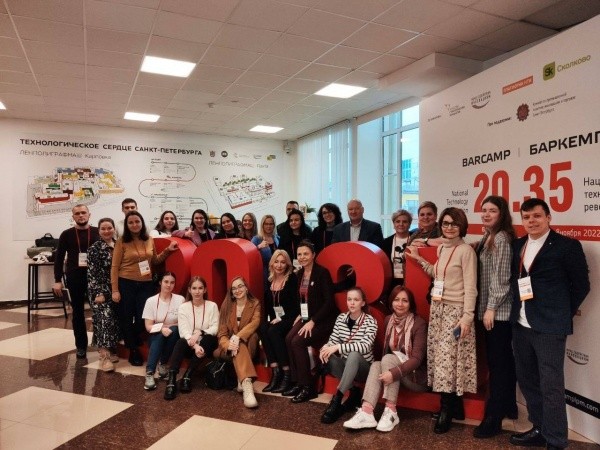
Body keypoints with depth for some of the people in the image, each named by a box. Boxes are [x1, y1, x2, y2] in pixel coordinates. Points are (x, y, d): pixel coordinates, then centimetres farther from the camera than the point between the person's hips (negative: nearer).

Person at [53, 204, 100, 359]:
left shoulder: (98, 232, 3)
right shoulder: (67, 234, 4)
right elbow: (59, 258, 5)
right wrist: (57, 280, -1)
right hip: (74, 277, 1)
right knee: (77, 311, 8)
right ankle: (81, 345, 18)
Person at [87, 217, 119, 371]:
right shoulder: (95, 248, -6)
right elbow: (92, 273, -11)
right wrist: (98, 293, -16)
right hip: (101, 290, -5)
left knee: (114, 320, 8)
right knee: (104, 319, -13)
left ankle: (110, 351, 21)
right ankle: (104, 357, -13)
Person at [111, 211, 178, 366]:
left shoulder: (150, 240, 7)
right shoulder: (122, 242, -5)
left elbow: (154, 261, 18)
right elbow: (114, 267, -6)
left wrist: (167, 250, 4)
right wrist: (115, 290, -10)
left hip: (146, 284, 3)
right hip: (126, 284, -3)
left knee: (143, 318, 4)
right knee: (126, 318, 6)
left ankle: (133, 340, 37)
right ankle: (133, 350, 25)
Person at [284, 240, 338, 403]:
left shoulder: (322, 272, -14)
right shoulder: (299, 274, 8)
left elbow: (329, 302, -18)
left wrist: (312, 322, -22)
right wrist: (300, 315, 4)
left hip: (324, 320, -7)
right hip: (307, 317, 7)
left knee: (298, 342, -24)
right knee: (289, 339, -18)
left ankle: (308, 387, -11)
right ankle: (297, 382, -5)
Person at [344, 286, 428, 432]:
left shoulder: (419, 324, -15)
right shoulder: (389, 320, 2)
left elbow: (417, 358, -23)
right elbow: (385, 349, 9)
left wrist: (394, 373, -35)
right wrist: (386, 370, -8)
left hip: (417, 376, -5)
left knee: (388, 359, -29)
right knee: (376, 365, -24)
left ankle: (391, 413, -27)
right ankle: (366, 413, -38)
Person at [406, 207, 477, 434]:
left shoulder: (466, 251, -10)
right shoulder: (441, 248, 12)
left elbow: (470, 287, -13)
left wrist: (467, 316, -18)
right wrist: (419, 259, 19)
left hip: (455, 310, -7)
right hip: (437, 307, 7)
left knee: (449, 357, -4)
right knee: (439, 355, 8)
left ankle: (447, 410, 10)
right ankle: (453, 406, 22)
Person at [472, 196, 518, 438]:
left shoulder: (502, 238, -13)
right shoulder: (486, 239, 13)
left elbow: (502, 278, -17)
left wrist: (491, 308, -17)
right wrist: (486, 308, 9)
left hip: (499, 310, -9)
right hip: (489, 309, 9)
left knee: (497, 362, -3)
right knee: (503, 360, 17)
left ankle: (493, 417, 4)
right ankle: (507, 408, 30)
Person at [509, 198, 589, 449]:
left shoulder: (567, 245, -7)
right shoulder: (517, 245, 9)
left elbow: (581, 284, -3)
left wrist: (563, 313, -1)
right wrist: (517, 312, 8)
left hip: (549, 326, -6)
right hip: (521, 326, 6)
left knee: (551, 386, 0)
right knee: (527, 381, 16)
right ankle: (539, 430, 33)